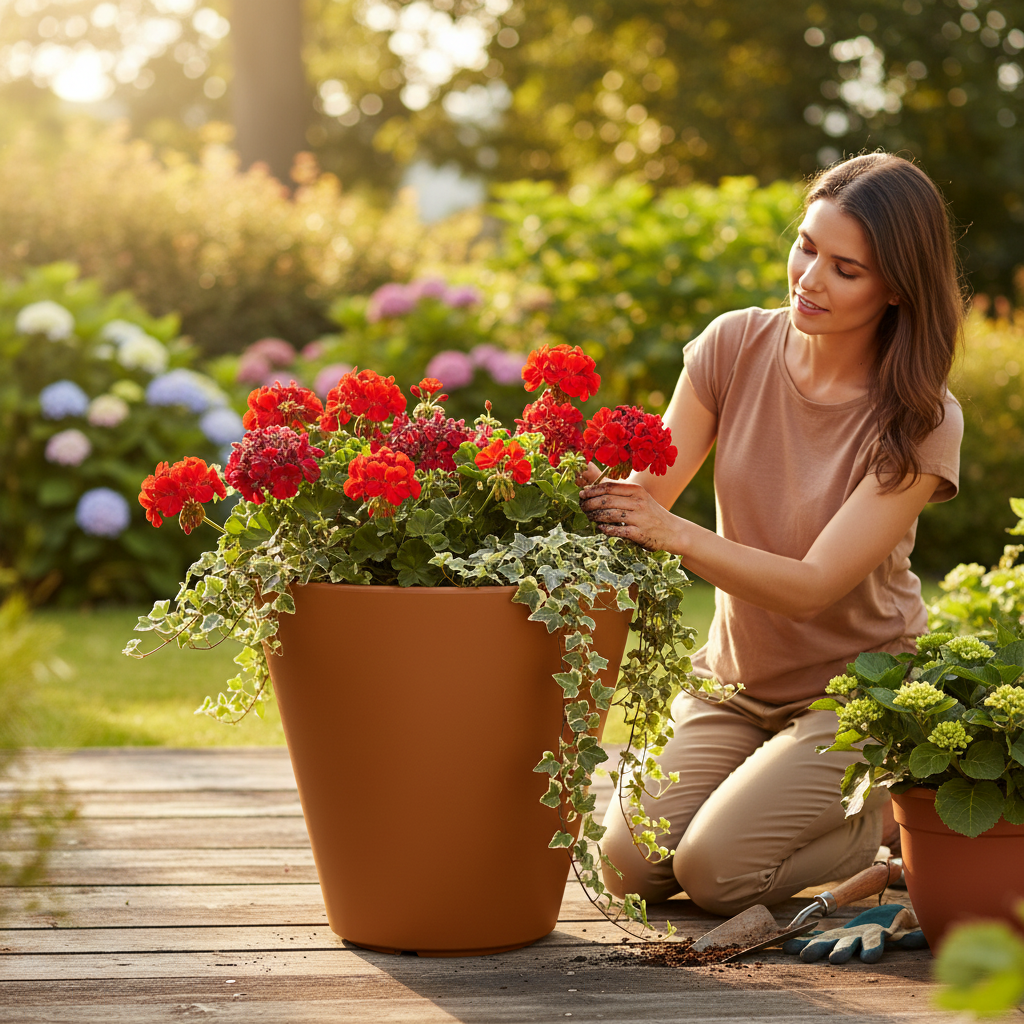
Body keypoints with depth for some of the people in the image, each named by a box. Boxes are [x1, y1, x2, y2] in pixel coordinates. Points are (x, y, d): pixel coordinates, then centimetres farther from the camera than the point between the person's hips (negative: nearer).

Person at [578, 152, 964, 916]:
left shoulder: (922, 423, -20)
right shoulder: (737, 347, -8)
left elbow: (812, 587, -27)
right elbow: (649, 494, -9)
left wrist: (673, 533, -41)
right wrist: (596, 493, -34)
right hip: (736, 681, 4)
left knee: (715, 869, -21)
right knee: (630, 866, -13)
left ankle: (897, 811, 6)